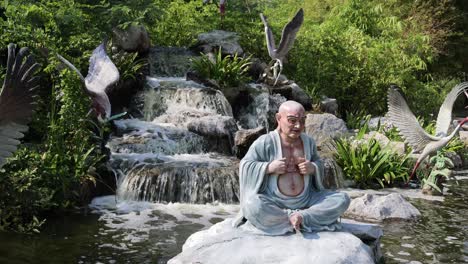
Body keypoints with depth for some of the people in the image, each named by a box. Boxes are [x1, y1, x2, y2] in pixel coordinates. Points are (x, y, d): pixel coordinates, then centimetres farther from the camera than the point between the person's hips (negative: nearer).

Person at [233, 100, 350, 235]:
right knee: (254, 206, -37)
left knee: (342, 199, -9)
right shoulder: (265, 142, -9)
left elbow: (318, 163, 17)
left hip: (305, 202, 4)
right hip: (273, 204, -4)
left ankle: (302, 217, -20)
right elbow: (245, 166, -6)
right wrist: (269, 167, -22)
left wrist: (313, 168, -7)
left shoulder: (308, 141, 5)